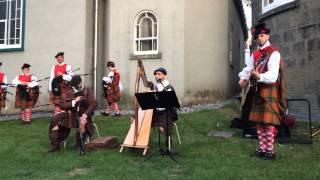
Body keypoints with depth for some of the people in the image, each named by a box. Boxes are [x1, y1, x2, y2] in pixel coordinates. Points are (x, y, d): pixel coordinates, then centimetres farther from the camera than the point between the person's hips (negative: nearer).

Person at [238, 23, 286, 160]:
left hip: (270, 90, -7)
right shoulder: (255, 53, 13)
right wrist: (243, 79, -16)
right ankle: (262, 148, 22)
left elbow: (273, 75, -21)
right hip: (258, 90, 7)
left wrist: (259, 76, -39)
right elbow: (248, 68, 4)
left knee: (268, 121, -4)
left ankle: (270, 151, 7)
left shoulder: (274, 53, -10)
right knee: (258, 120, 11)